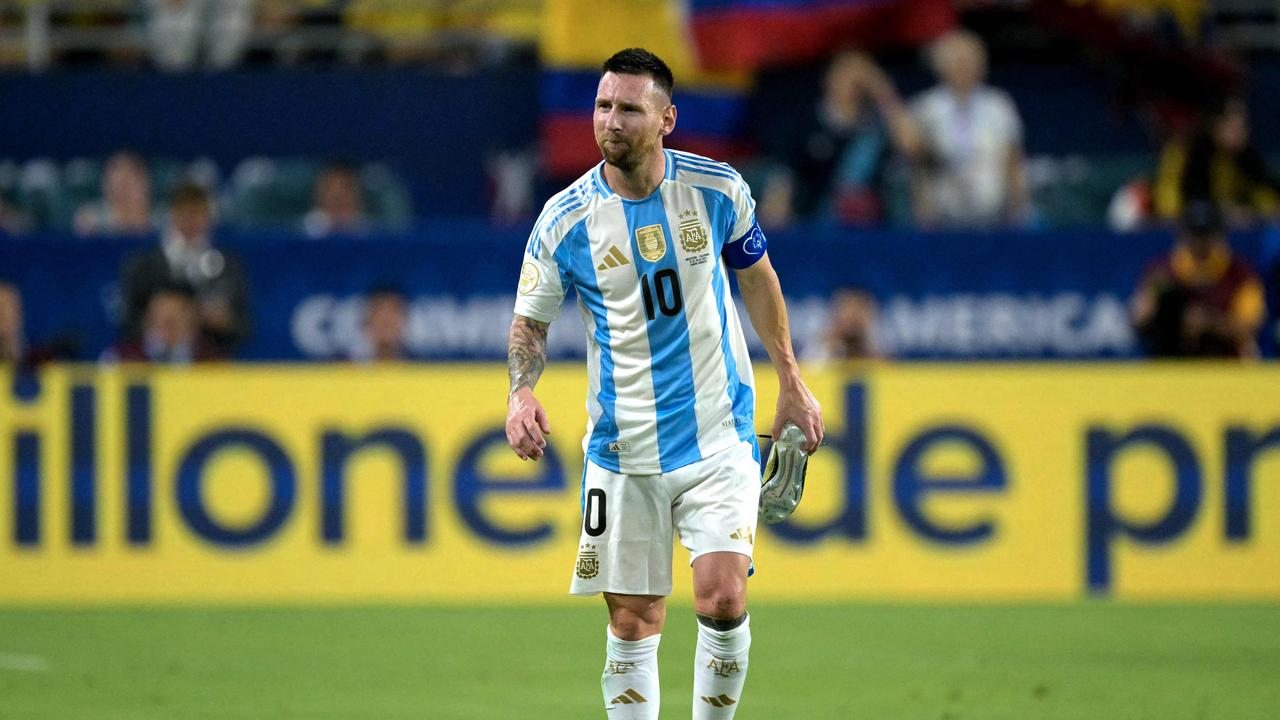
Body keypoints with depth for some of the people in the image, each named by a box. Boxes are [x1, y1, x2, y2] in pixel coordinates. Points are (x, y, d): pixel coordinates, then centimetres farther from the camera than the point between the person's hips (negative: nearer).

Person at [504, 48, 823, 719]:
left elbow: (755, 274, 14)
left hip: (718, 435, 0)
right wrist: (521, 392, -17)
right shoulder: (566, 218, -7)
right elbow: (530, 321, 4)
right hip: (622, 451, 0)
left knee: (722, 600, -15)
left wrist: (790, 382, 16)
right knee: (633, 622, 2)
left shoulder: (717, 188, -4)